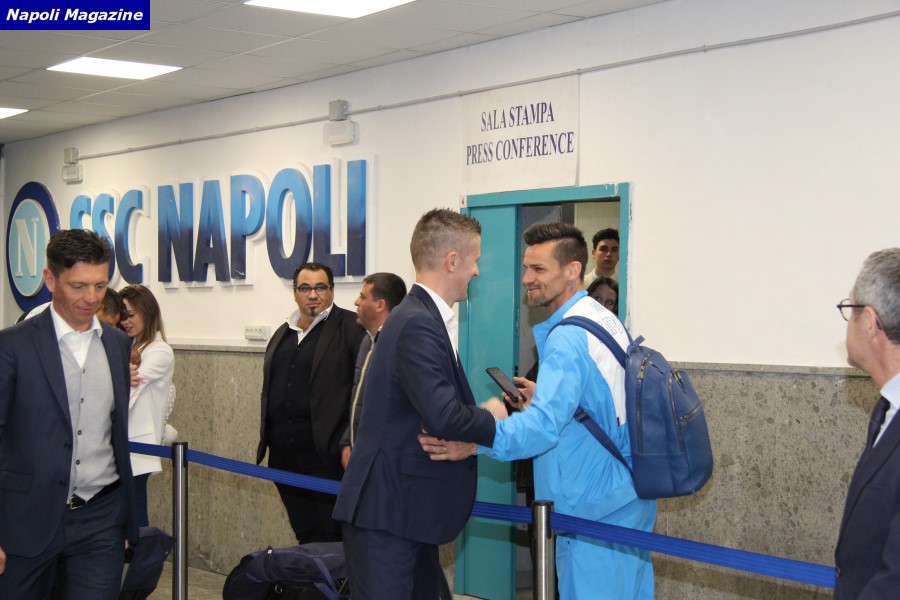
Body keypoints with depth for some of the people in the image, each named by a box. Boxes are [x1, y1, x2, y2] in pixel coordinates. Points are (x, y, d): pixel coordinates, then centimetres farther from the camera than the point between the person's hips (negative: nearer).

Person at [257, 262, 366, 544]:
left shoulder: (350, 328, -5)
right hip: (284, 453, 7)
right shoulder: (282, 333, 18)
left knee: (331, 538, -4)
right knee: (305, 535, 12)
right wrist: (266, 439, 19)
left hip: (325, 453, -7)